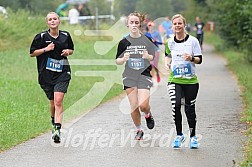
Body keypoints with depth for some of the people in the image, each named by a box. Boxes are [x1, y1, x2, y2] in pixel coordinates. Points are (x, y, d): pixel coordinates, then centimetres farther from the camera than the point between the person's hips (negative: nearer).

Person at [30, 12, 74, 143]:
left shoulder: (66, 36, 6)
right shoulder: (41, 37, -1)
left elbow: (71, 50, 23)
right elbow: (32, 53, 2)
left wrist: (68, 51, 0)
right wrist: (45, 49, -12)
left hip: (62, 73, 0)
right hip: (46, 74, 0)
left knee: (58, 100, -17)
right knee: (53, 103, 7)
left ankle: (57, 129, -21)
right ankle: (54, 123, 36)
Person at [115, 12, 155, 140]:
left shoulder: (146, 40, 0)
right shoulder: (124, 42, 1)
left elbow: (153, 57, 9)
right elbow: (117, 61, 5)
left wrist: (148, 56, -13)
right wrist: (124, 59, -17)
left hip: (144, 76, -1)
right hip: (129, 77, 1)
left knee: (143, 105, -14)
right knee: (134, 106, -1)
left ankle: (148, 115, 21)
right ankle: (139, 130, 19)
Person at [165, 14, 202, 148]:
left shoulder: (193, 41, -4)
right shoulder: (170, 42, 4)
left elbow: (199, 60, -3)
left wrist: (191, 58, -23)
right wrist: (166, 62, 6)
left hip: (190, 80, -1)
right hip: (174, 80, 1)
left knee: (190, 109, 3)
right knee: (175, 105, -18)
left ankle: (193, 136, 22)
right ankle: (179, 135, -2)